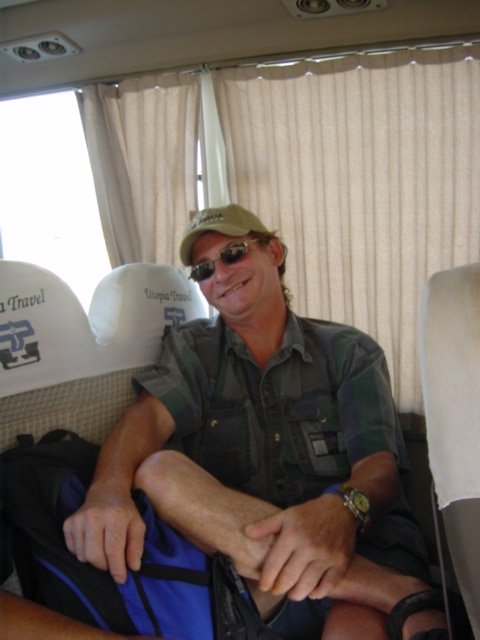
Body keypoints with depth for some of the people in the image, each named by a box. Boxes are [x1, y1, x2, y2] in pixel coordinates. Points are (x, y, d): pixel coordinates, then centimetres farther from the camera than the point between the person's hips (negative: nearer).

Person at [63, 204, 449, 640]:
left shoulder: (349, 352, 7)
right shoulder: (190, 349, 11)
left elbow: (379, 464, -5)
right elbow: (149, 415, -9)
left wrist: (343, 509, -30)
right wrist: (108, 490, -32)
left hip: (361, 550, -5)